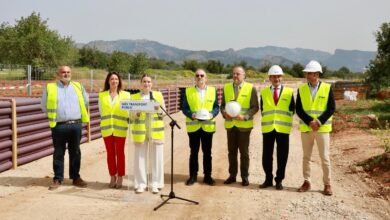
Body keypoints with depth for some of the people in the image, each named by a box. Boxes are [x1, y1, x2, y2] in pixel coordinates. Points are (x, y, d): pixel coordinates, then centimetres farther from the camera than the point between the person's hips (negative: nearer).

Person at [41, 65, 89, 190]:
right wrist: (54, 115, 5)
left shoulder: (78, 86, 9)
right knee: (58, 153, 5)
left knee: (75, 152, 9)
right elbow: (44, 106, 9)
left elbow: (85, 102, 21)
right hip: (59, 126, -2)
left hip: (76, 125, 2)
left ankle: (76, 177, 19)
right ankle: (58, 179, 14)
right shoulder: (50, 88, 2)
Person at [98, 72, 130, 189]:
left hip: (120, 129, -2)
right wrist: (107, 120, 4)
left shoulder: (125, 95, 1)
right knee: (110, 153, 7)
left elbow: (129, 111, -1)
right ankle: (113, 177, 18)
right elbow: (101, 111, 11)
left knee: (120, 153, 2)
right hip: (106, 128, 2)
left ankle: (120, 178, 12)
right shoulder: (102, 95, 6)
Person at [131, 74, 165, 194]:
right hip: (140, 130, 0)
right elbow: (131, 114, 4)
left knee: (156, 157, 1)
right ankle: (141, 184, 12)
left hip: (155, 130, 1)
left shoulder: (158, 95, 10)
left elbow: (163, 112, 6)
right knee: (140, 157, 1)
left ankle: (155, 183, 11)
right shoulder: (134, 97, 8)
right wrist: (137, 113, -17)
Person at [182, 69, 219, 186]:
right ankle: (193, 176, 16)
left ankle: (207, 176, 19)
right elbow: (184, 108, 1)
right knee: (194, 152, 6)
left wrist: (211, 114, -15)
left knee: (207, 152, 8)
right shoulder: (188, 91, 4)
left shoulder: (213, 90, 7)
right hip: (193, 127, -1)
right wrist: (191, 115, -17)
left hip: (208, 126, 1)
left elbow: (216, 107, 5)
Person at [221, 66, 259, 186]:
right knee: (231, 151, 9)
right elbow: (223, 105, 12)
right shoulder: (226, 87, 8)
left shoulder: (251, 88, -3)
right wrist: (224, 113, -9)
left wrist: (245, 116, -17)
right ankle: (232, 175, 19)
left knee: (244, 152, 5)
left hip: (244, 125, -3)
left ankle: (245, 177, 15)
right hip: (230, 124, 3)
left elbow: (255, 107, -4)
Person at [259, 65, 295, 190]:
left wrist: (285, 120, 1)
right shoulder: (264, 92, 7)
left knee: (282, 156, 4)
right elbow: (262, 110, 11)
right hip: (267, 128, 1)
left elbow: (292, 110, 7)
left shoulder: (289, 92, 4)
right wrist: (267, 119, 4)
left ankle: (279, 180, 16)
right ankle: (268, 179, 18)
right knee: (267, 155, 5)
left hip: (283, 128, -1)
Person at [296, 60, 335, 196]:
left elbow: (331, 108, -6)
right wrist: (310, 122, -15)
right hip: (305, 128, 2)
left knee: (325, 157, 1)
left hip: (322, 128, -2)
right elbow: (298, 110, -2)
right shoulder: (301, 89, 3)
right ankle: (306, 182, 21)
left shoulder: (327, 88, -2)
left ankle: (327, 184, 12)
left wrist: (319, 122, -16)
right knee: (306, 157, 10)